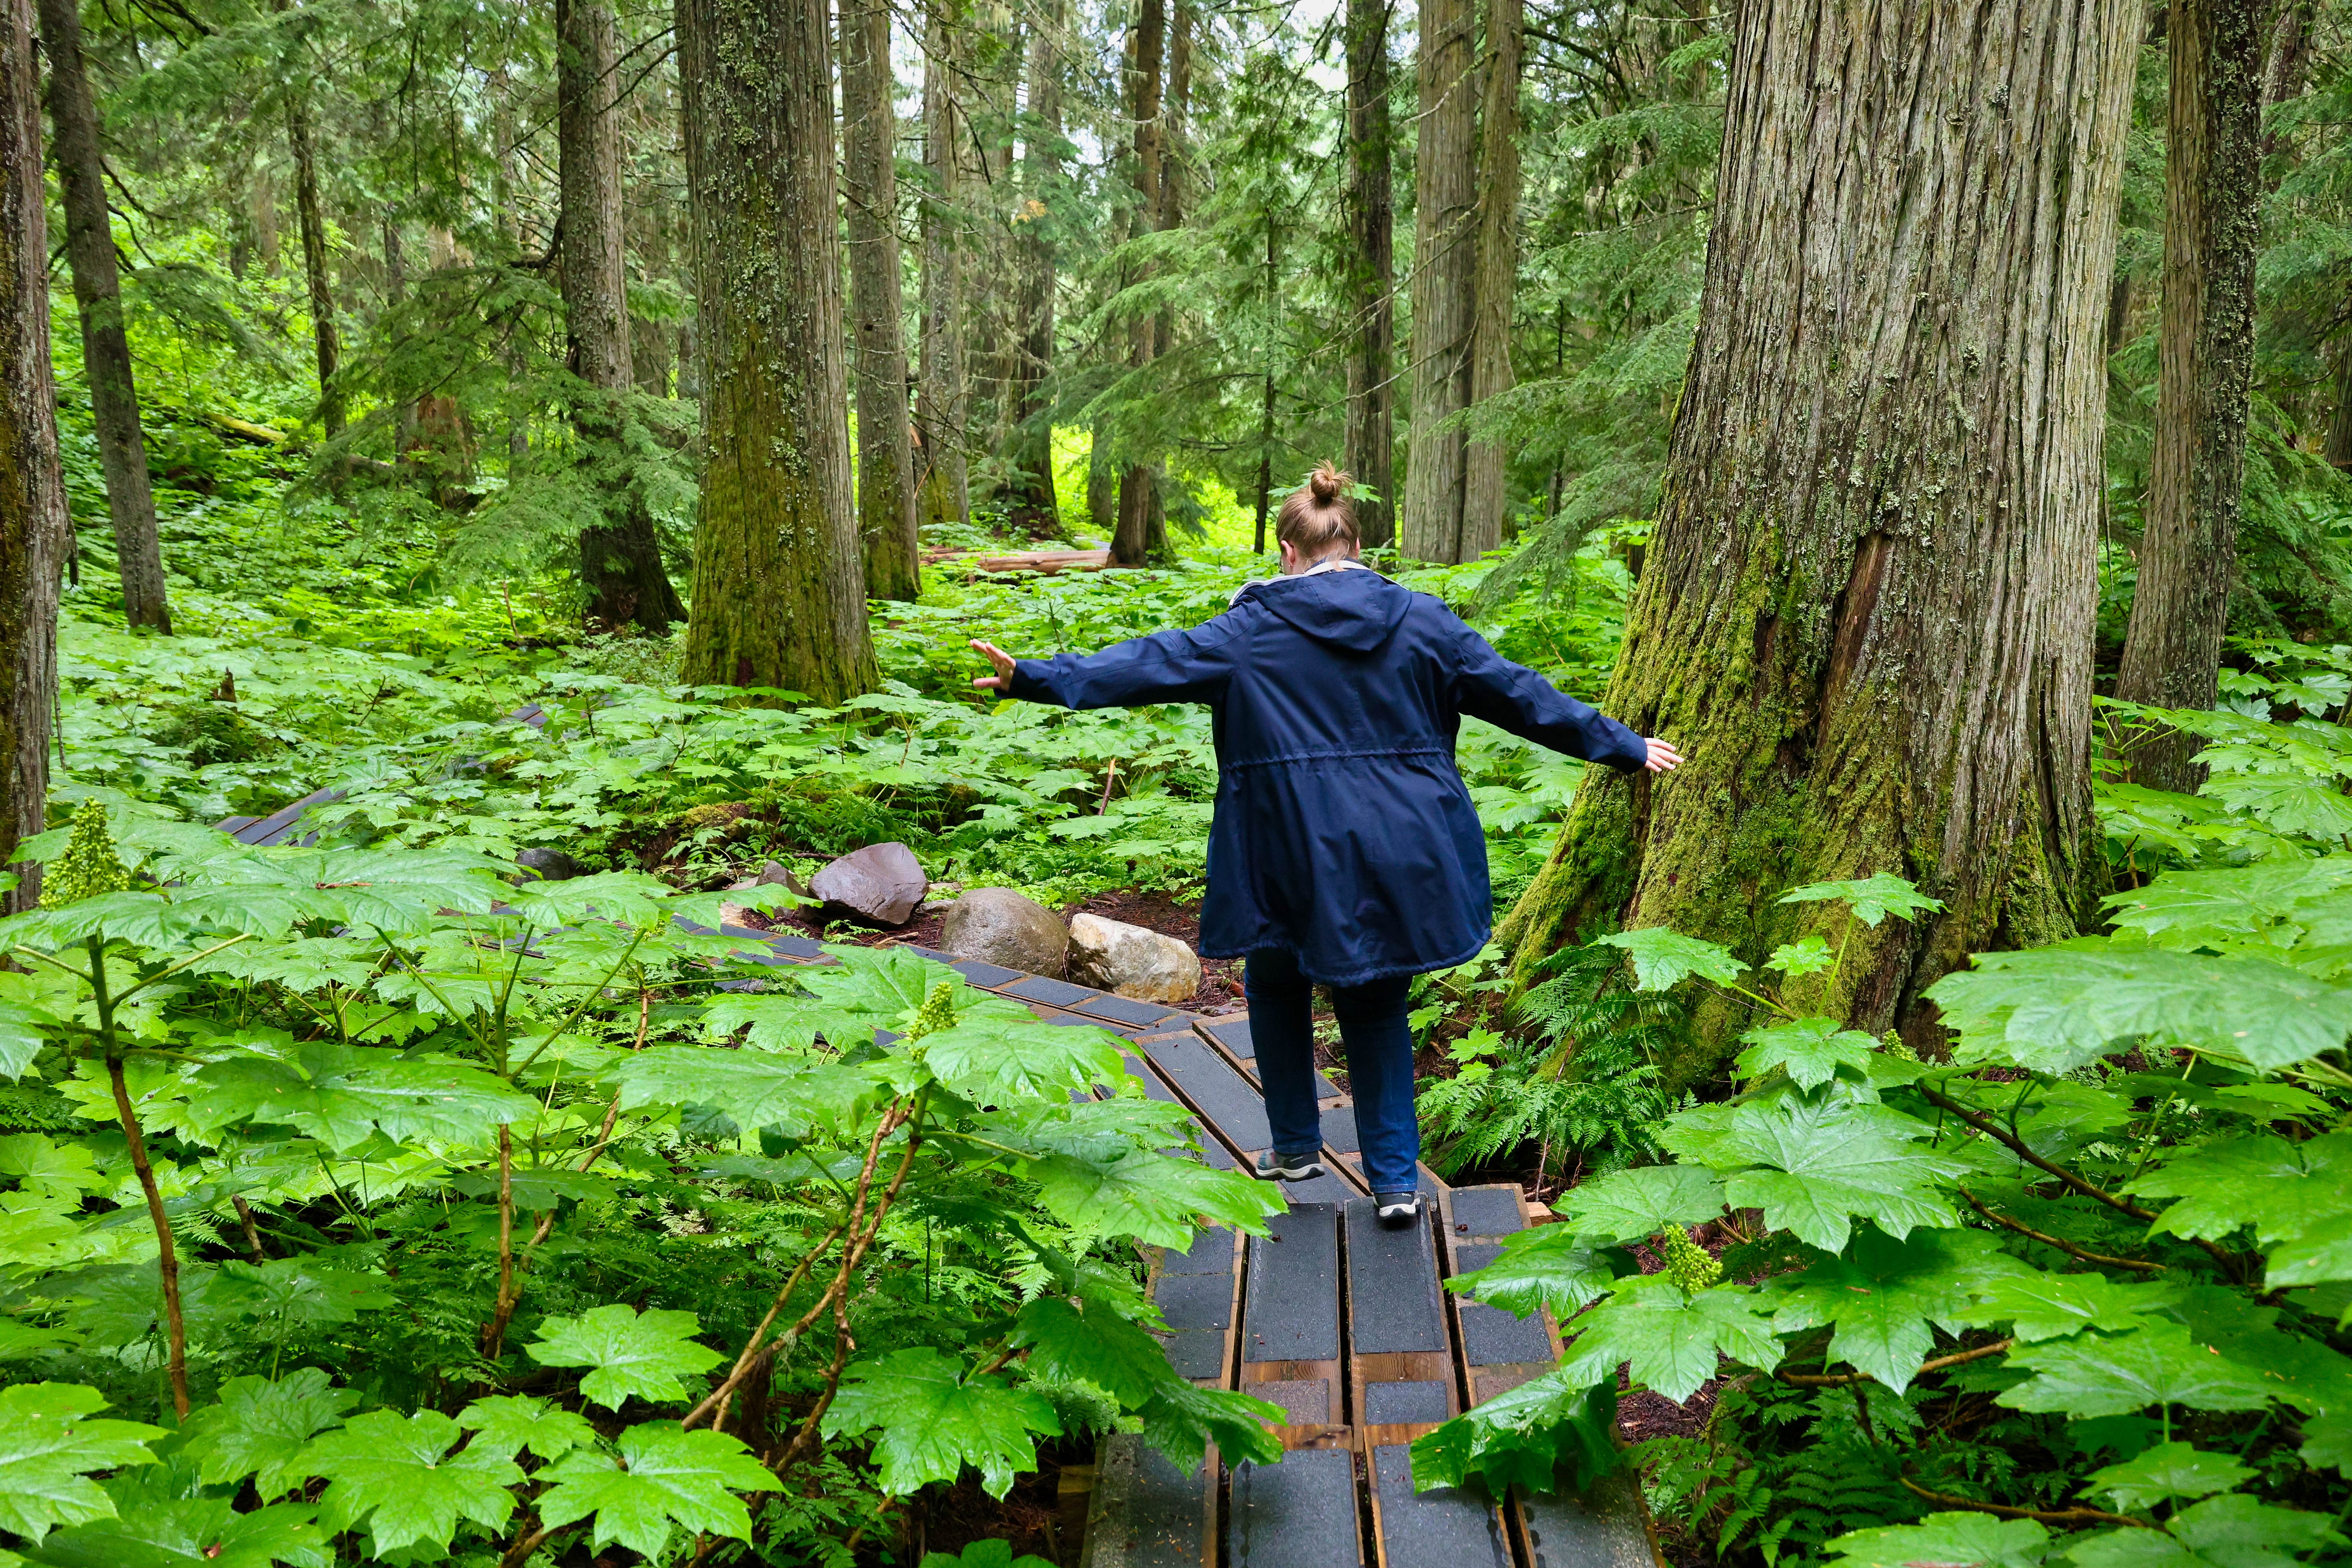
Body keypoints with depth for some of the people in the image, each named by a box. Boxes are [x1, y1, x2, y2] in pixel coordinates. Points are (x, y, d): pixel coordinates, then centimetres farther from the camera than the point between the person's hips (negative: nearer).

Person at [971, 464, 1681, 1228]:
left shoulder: (1253, 629, -3)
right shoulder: (1421, 621, 5)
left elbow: (1150, 663, -7)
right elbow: (1518, 693, 9)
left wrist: (1032, 677, -5)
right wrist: (1624, 747, 18)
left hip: (1292, 858, -3)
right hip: (1399, 857, 3)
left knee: (1278, 989, 22)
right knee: (1376, 1009, 15)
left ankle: (1296, 1146, 29)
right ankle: (1396, 1180, 12)